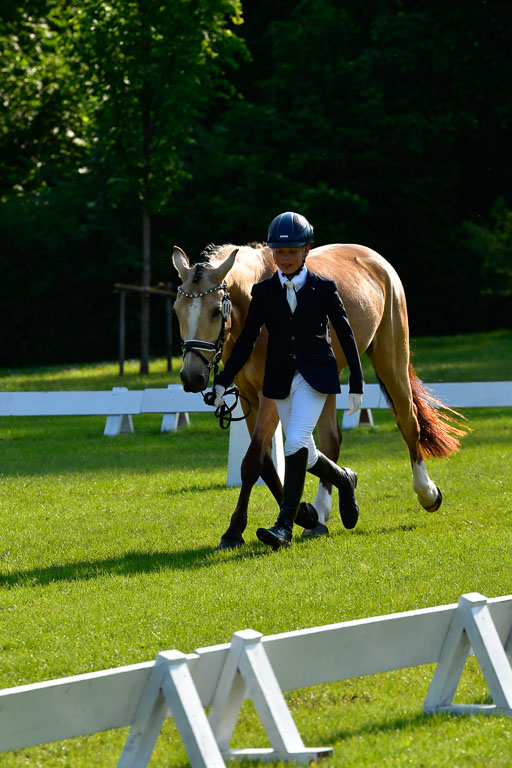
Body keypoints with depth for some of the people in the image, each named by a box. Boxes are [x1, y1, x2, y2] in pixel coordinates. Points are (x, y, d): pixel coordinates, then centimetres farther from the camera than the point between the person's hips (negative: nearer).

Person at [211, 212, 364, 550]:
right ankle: (344, 479, 44)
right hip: (281, 379, 4)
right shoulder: (264, 292, 4)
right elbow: (247, 340, 9)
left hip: (315, 375, -4)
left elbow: (346, 335, 2)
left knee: (296, 442, -20)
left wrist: (357, 384, 0)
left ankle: (285, 527, -22)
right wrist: (223, 380, 4)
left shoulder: (323, 288, -3)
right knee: (303, 454, 11)